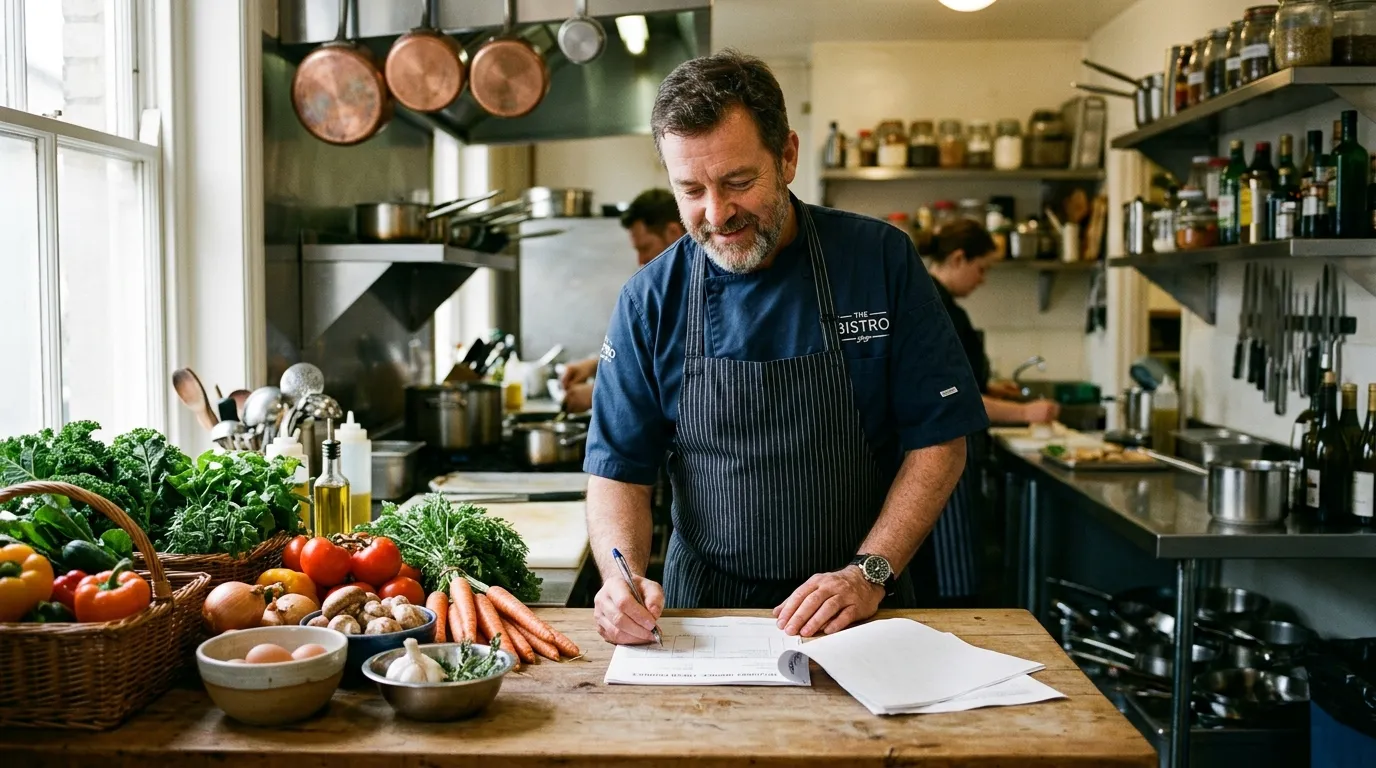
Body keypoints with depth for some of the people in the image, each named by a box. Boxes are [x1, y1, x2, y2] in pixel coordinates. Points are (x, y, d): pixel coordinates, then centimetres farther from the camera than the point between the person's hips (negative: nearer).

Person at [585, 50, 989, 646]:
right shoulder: (650, 302, -1)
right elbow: (618, 469, 1)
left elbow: (940, 441, -1)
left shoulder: (882, 261, -3)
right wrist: (623, 578, -17)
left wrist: (869, 573, -11)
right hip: (703, 605, 1)